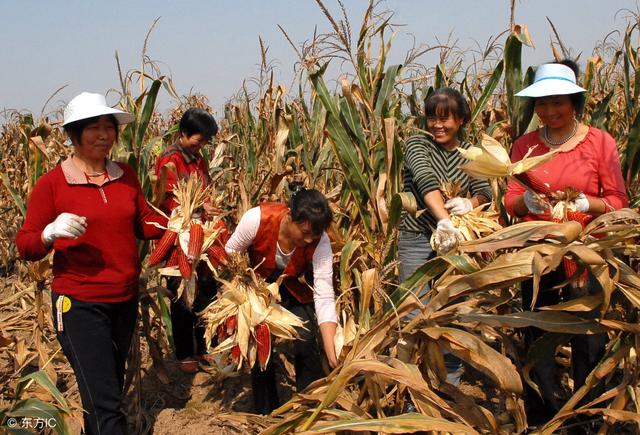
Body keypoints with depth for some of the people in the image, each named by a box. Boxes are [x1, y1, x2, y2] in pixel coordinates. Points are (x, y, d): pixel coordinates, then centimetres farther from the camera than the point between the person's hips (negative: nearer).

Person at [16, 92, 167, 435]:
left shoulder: (126, 175, 3)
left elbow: (143, 224, 12)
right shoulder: (52, 183, -9)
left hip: (126, 300, 5)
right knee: (105, 405, -7)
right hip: (79, 304, -5)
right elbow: (25, 246, -7)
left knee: (110, 389, 24)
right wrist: (50, 232, -28)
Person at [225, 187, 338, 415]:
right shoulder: (257, 219, -35)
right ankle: (266, 413, 15)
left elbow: (324, 297, -33)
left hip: (294, 288, 0)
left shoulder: (319, 241, -31)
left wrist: (332, 353, -40)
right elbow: (230, 253, -15)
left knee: (306, 343, -15)